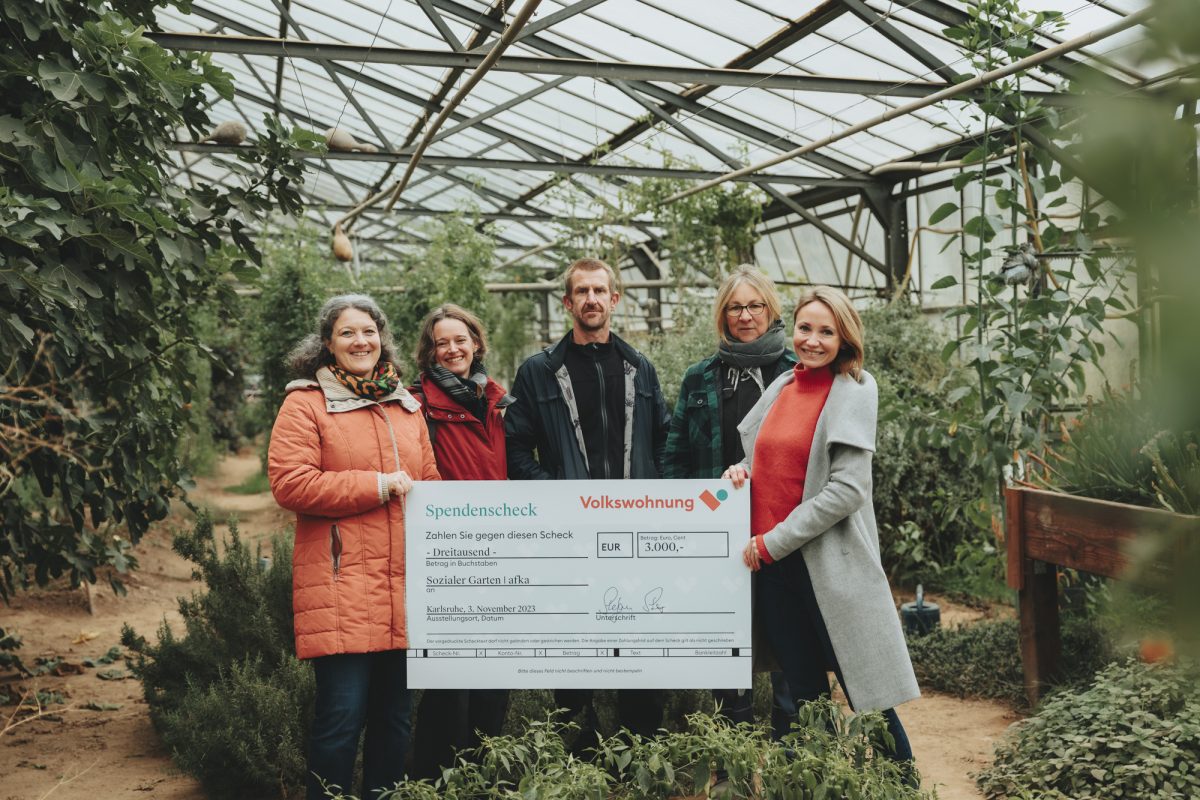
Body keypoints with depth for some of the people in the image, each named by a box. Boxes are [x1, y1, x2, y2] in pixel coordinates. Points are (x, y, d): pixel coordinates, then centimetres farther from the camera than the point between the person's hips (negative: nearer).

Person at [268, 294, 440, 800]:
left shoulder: (406, 406, 18)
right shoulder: (306, 403, 0)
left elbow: (430, 484, 23)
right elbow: (289, 483, -11)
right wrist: (376, 487, -10)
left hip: (403, 583, 6)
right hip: (341, 585, -6)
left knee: (395, 713, 12)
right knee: (343, 715, -7)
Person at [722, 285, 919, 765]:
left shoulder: (853, 392, -7)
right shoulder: (782, 386, 10)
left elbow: (847, 489, -15)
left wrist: (772, 543, -14)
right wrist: (742, 470, 0)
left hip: (829, 563, -6)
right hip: (772, 564, 6)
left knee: (864, 694, -1)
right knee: (804, 694, 14)